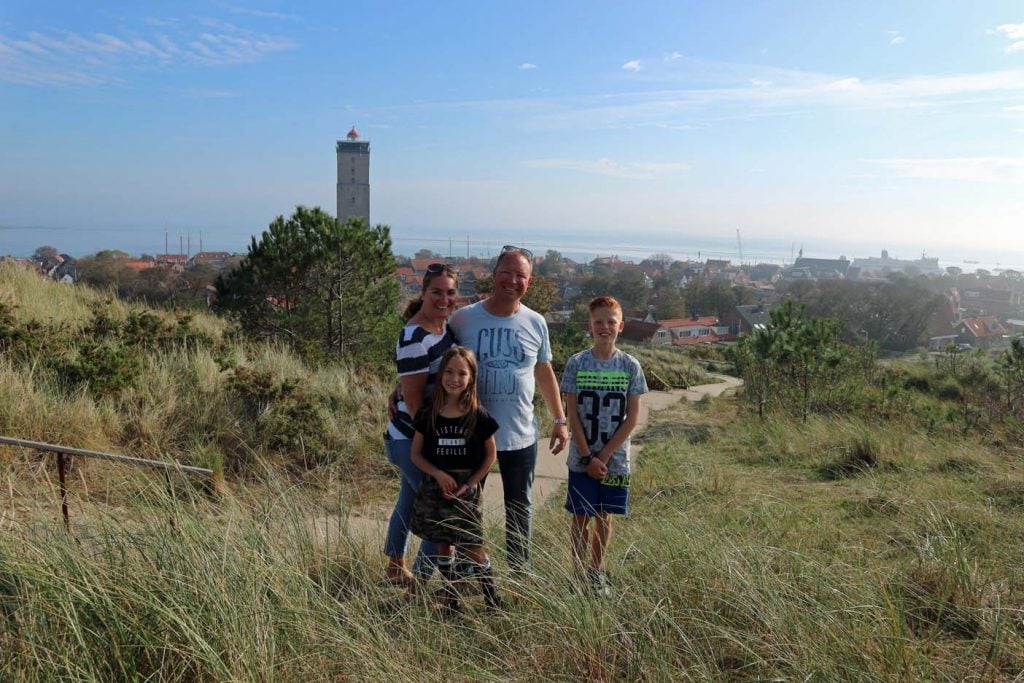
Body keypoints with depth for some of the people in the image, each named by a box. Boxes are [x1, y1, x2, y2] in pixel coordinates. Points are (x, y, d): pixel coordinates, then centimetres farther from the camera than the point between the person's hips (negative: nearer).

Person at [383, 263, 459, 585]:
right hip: (414, 439, -9)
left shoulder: (445, 325, 5)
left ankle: (395, 570, 40)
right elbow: (413, 399, -22)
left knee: (409, 503, 22)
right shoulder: (415, 337, -23)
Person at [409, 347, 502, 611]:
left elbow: (490, 454, 1)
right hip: (435, 488, 2)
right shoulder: (429, 415, -4)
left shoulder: (478, 416, -8)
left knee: (473, 548, -1)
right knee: (443, 545, 13)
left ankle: (493, 598, 17)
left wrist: (471, 483, -9)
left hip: (466, 489, -2)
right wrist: (439, 474, -13)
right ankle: (449, 597, 28)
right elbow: (416, 454, 2)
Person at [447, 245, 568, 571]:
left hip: (520, 436, 2)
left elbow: (544, 373, 11)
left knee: (519, 508, 15)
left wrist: (560, 420, 9)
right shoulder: (463, 319, -8)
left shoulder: (535, 323, 1)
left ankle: (519, 573, 31)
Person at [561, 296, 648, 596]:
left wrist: (604, 455, -10)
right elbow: (573, 415, -5)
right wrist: (588, 457, -11)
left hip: (615, 458, 1)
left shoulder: (630, 366, -3)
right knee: (581, 518, 5)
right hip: (582, 458, -1)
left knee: (604, 517, 11)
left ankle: (596, 573, 26)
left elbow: (632, 417, -4)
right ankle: (579, 574, 18)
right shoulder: (577, 363, -5)